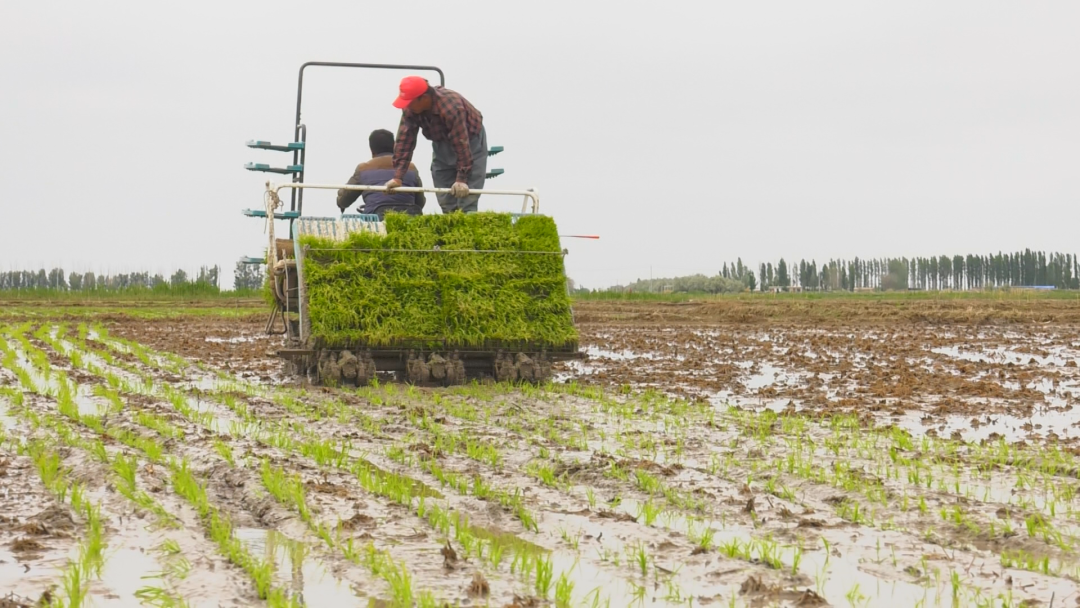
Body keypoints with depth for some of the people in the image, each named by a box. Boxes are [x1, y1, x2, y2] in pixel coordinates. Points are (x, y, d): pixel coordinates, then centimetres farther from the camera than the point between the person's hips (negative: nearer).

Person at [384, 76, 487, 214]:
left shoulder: (451, 106, -37)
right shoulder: (410, 109, -19)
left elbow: (462, 144, -35)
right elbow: (404, 140, -19)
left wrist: (461, 179, -36)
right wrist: (397, 177, -24)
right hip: (442, 143, 6)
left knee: (466, 203, -15)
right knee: (446, 203, 2)